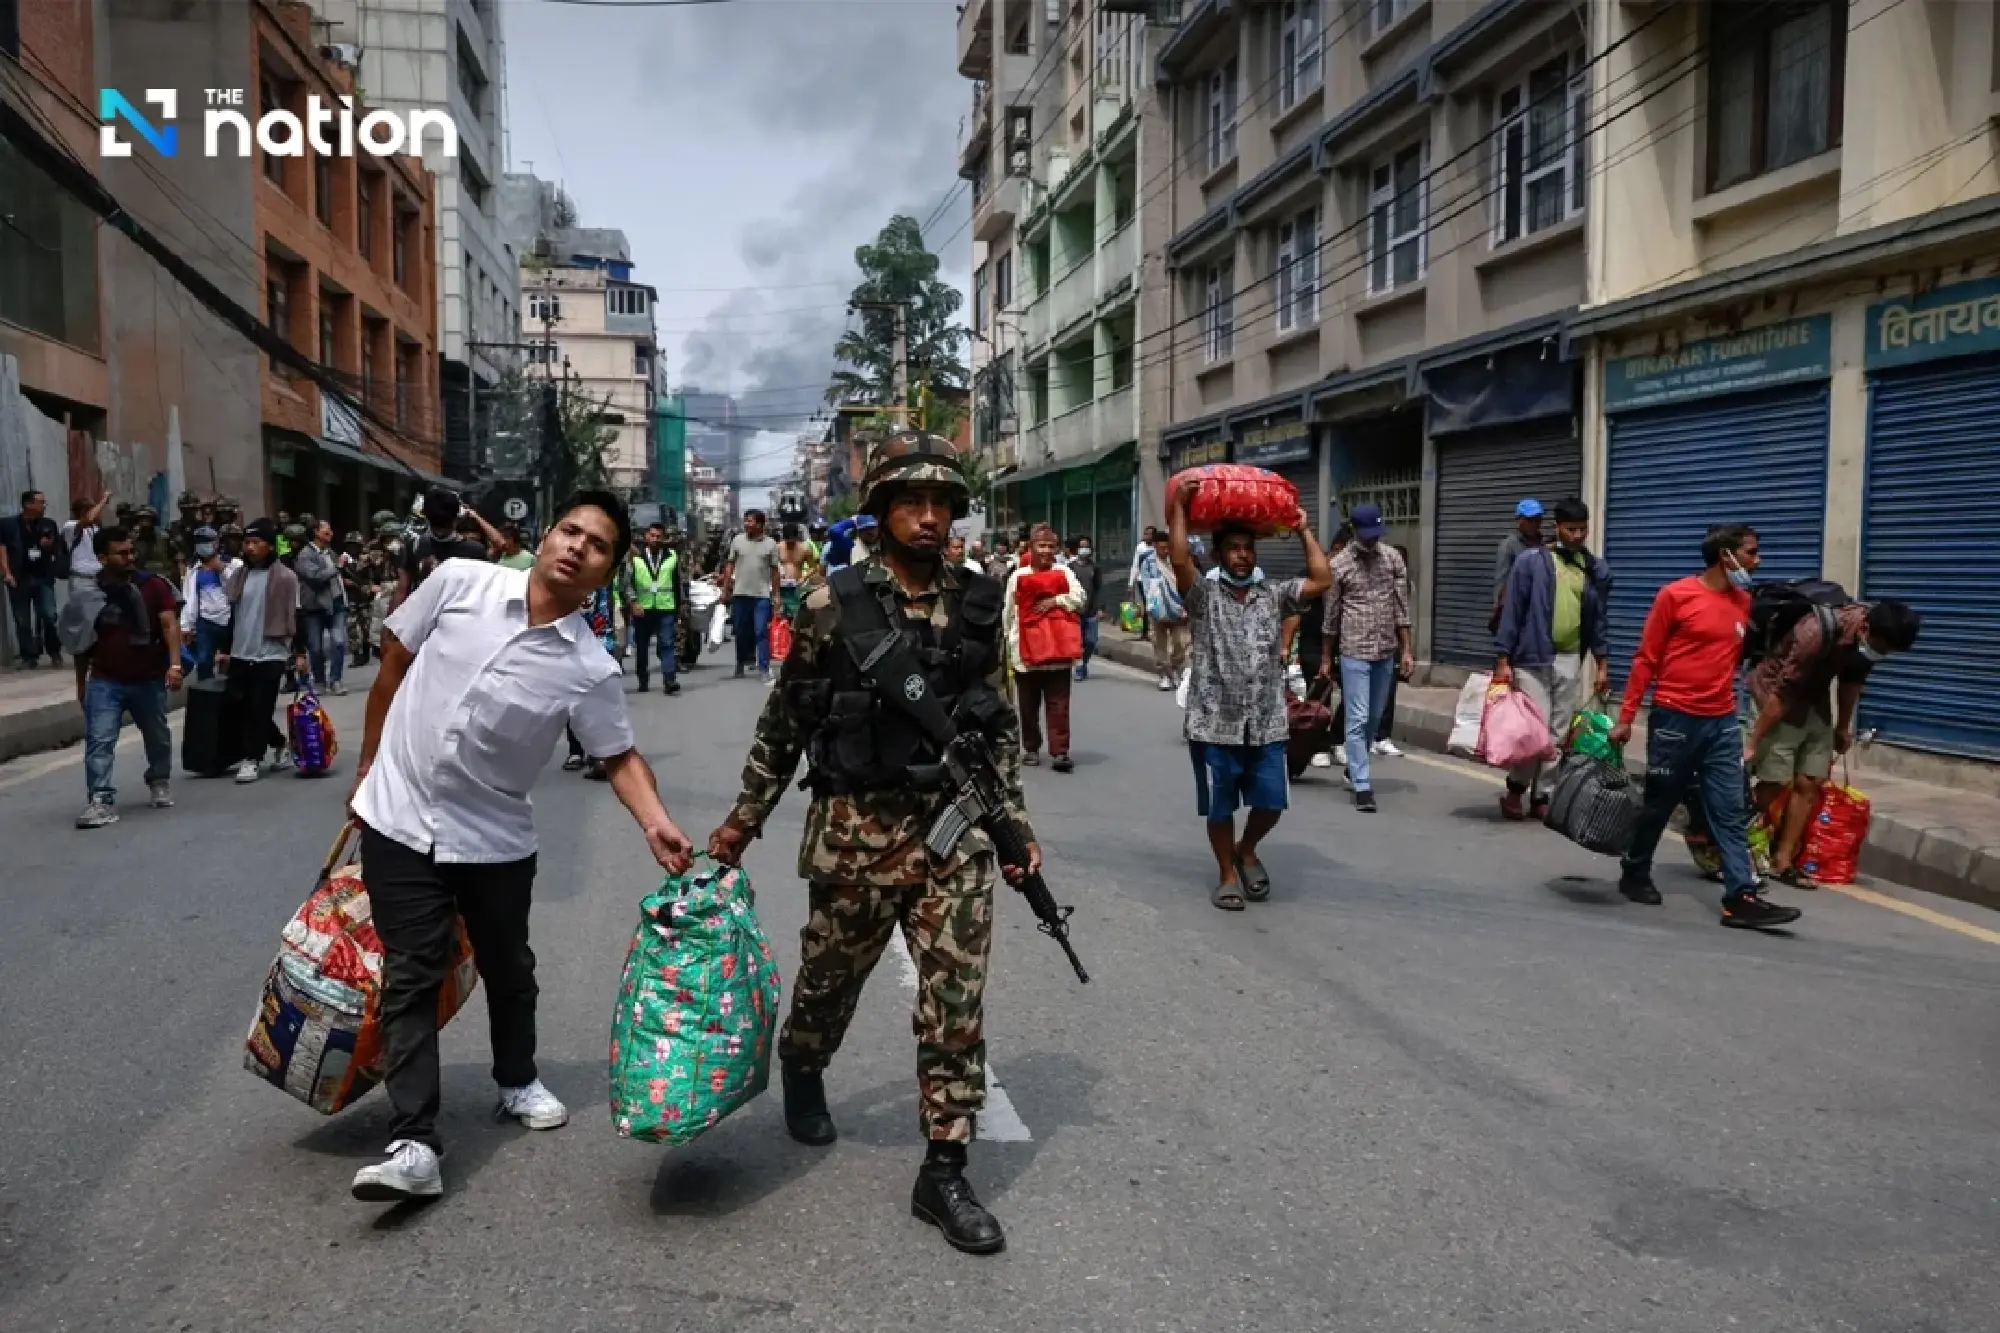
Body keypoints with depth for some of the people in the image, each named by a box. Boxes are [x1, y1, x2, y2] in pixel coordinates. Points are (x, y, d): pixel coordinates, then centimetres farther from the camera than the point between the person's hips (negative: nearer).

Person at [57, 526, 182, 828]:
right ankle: (102, 801, -11)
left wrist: (174, 664, -26)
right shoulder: (88, 595, -2)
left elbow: (170, 625, -12)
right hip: (104, 682, 0)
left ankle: (160, 782, 38)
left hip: (149, 680, 0)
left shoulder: (154, 585, -5)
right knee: (99, 741, -10)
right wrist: (81, 685, 12)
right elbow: (82, 644, 8)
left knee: (158, 737, 16)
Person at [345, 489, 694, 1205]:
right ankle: (414, 1144, 3)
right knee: (411, 978, 0)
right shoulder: (459, 581, -10)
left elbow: (620, 757, -3)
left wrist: (656, 824, -21)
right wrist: (366, 767, 8)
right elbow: (393, 667, 2)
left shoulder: (589, 669, -13)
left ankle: (518, 1081, 42)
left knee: (507, 969, 17)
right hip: (399, 821, 0)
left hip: (495, 838, 1)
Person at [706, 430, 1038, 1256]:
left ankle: (944, 1172, 13)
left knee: (957, 1002, 0)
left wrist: (1018, 826, 6)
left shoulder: (978, 605, 4)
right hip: (857, 827, -2)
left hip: (955, 827, 2)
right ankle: (801, 1069, 50)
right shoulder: (834, 603, -5)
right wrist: (744, 819, 4)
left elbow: (1001, 726, 10)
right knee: (832, 977, 17)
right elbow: (784, 721, 2)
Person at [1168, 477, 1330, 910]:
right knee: (1220, 808, 8)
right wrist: (1179, 507, -17)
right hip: (1215, 725, -2)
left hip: (1266, 724, 3)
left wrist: (1305, 531, 5)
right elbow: (1179, 560, -18)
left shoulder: (1273, 595, 8)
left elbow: (1321, 581, -1)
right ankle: (1227, 874, 26)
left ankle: (1247, 852, 34)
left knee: (1270, 803, 6)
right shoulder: (1203, 595, -2)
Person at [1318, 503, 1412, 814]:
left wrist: (1406, 650, 2)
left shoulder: (1393, 557, 4)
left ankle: (1354, 768, 33)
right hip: (1355, 652, -4)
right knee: (1358, 719, -7)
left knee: (1375, 718, 14)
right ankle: (1362, 786, -5)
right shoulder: (1339, 565, -4)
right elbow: (1331, 615, 3)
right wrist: (1326, 658, 6)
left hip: (1387, 651, 4)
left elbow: (1402, 607, 6)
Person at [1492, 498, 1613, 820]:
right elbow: (1511, 611, -6)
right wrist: (1503, 660, -10)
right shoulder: (1532, 561, -4)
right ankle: (1515, 788, 15)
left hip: (1570, 662, 4)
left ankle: (1540, 797, 18)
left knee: (1558, 736, 7)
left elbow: (1600, 619, 13)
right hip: (1532, 659, -4)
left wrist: (1602, 665, 9)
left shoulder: (1596, 570, 8)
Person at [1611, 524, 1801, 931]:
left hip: (1723, 723, 5)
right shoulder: (1675, 596, -8)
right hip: (1674, 718, -5)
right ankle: (1634, 873, 27)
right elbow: (1645, 660, -6)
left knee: (1731, 812, 0)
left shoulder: (1745, 602, 8)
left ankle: (1741, 898, 0)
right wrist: (1625, 717, -7)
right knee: (1658, 804, 9)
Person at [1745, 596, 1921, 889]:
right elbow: (1782, 694, -29)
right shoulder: (1817, 633, -35)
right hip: (1779, 695, -7)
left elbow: (1852, 681, 8)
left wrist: (1843, 727, 20)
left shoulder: (1870, 636, -12)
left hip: (1815, 700, 7)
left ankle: (1782, 860, 8)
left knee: (1811, 782, 2)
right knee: (1776, 782, -11)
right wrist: (1753, 742, -23)